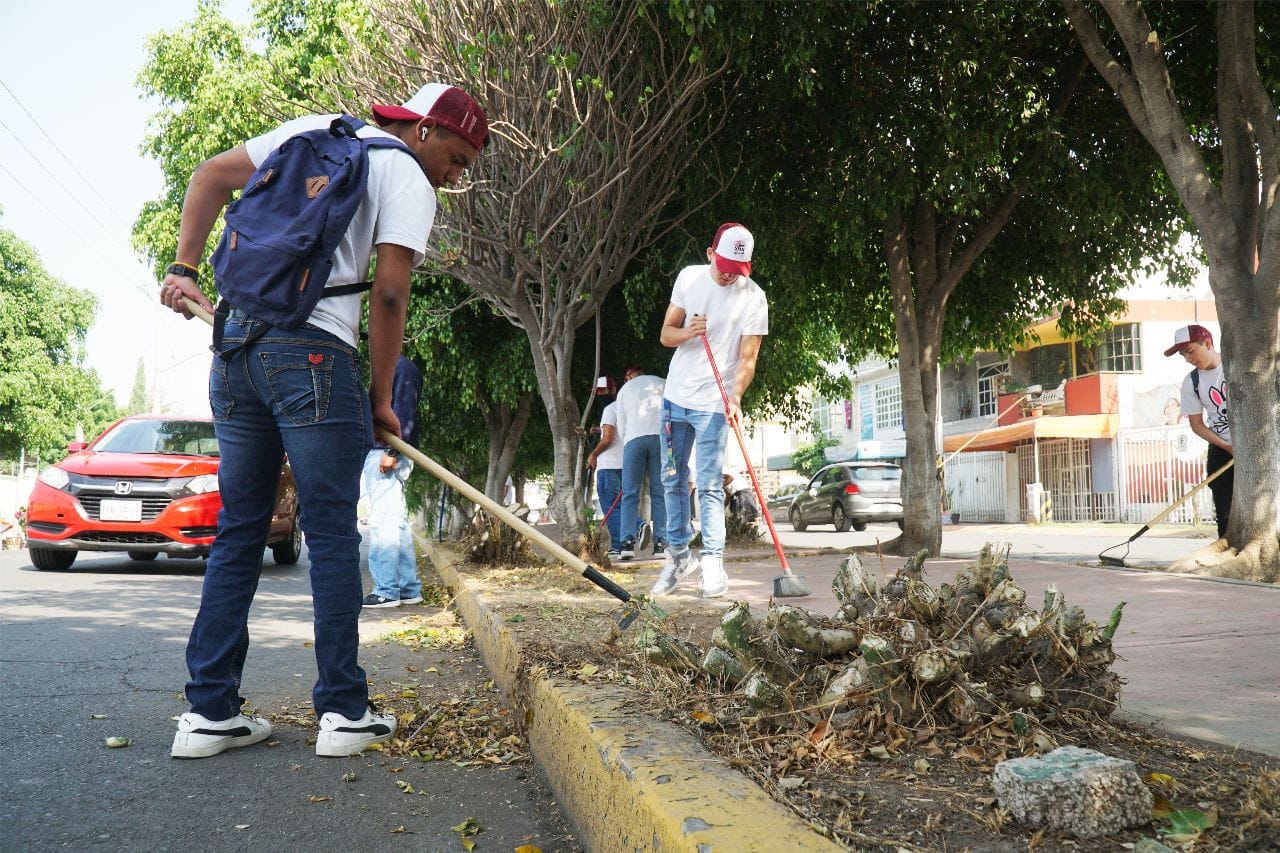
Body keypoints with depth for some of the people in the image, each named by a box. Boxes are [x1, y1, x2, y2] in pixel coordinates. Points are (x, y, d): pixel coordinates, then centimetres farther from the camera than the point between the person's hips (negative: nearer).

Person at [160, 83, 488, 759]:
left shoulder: (311, 131, 21)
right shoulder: (408, 178, 2)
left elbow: (210, 176, 19)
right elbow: (388, 293, -7)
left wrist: (185, 269, 18)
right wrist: (381, 397, 0)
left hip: (234, 343, 7)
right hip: (312, 350, -6)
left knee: (237, 530, 10)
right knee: (331, 534, 2)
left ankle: (209, 713, 13)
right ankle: (344, 712, 6)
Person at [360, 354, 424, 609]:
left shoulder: (403, 368, -7)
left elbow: (405, 413, -16)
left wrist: (391, 452, -22)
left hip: (386, 455, -10)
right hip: (378, 453, 10)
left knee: (383, 521, -10)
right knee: (396, 522, 11)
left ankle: (386, 590, -9)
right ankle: (409, 588, 15)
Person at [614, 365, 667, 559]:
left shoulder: (624, 389, 22)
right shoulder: (663, 383, 22)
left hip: (634, 438, 0)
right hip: (662, 436, 1)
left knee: (630, 494, 0)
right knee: (660, 493, 3)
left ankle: (629, 540, -13)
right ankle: (661, 542, -4)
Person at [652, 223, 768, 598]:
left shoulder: (753, 298, -9)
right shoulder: (689, 277, 2)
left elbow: (747, 358, -12)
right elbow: (666, 334, 6)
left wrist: (735, 398, -29)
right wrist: (688, 332, -17)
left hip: (713, 403, -5)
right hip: (675, 395, 5)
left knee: (709, 486, -10)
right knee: (672, 480, 12)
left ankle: (713, 562, -7)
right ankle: (678, 554, 24)